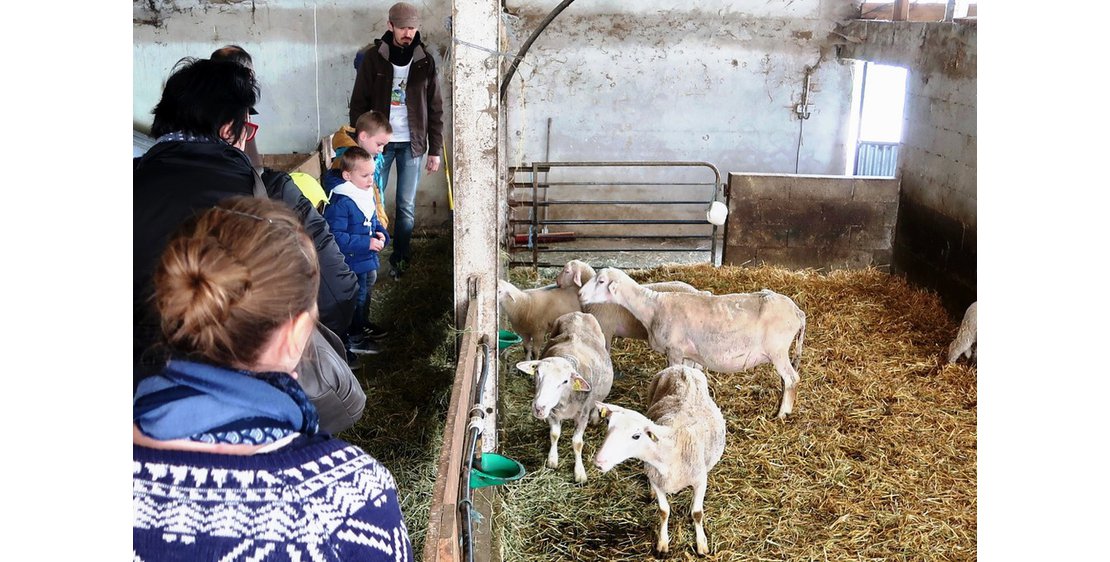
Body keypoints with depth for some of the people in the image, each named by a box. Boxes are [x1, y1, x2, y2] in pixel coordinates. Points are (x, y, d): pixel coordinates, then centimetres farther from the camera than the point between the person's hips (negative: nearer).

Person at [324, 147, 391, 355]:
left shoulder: (367, 194, 4)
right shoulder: (341, 203, -25)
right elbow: (336, 237, -29)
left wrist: (381, 234, -3)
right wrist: (367, 243, -28)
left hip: (368, 260, 9)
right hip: (352, 262, -9)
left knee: (366, 294, 24)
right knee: (356, 298, 3)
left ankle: (363, 327, 44)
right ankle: (353, 340, 17)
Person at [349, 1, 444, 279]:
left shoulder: (425, 61, 1)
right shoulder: (372, 57, -4)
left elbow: (435, 109, 3)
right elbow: (358, 104, -2)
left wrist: (435, 150, 0)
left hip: (411, 144, 1)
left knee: (407, 207, 5)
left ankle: (400, 259, 18)